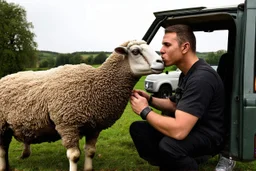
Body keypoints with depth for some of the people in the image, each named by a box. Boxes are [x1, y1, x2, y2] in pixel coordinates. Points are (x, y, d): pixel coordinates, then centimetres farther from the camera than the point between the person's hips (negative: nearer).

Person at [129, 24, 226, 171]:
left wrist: (145, 111, -20)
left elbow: (178, 131, -35)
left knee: (168, 145, -37)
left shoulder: (202, 78, -27)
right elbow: (175, 105, 19)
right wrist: (149, 99, 1)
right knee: (138, 128, -1)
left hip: (208, 136, -9)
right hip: (190, 128, 9)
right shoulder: (186, 73, 6)